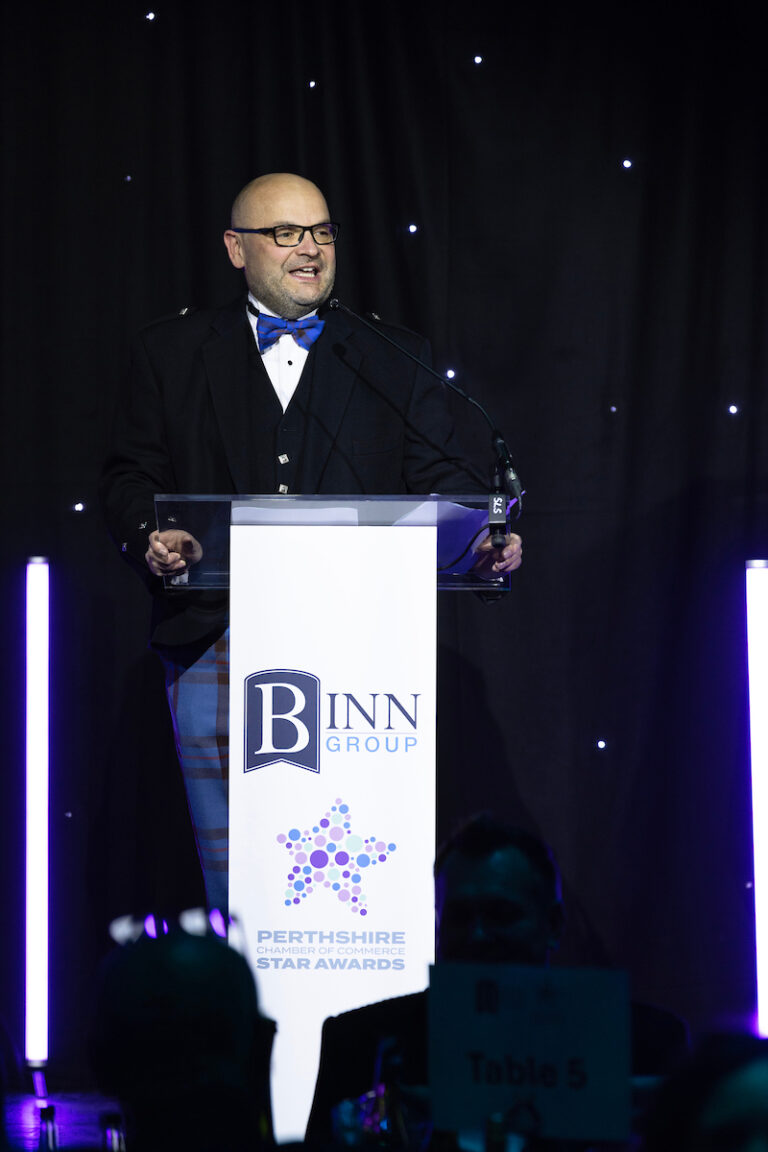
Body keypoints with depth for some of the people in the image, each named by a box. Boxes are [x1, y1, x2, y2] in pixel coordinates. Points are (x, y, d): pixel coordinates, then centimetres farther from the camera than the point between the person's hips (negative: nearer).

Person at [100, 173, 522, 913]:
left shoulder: (395, 358, 14)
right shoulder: (170, 353, 13)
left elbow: (438, 475, 7)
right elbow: (132, 476, 10)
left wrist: (487, 540, -13)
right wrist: (148, 539, -12)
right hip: (214, 647, 0)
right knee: (231, 864, 0)